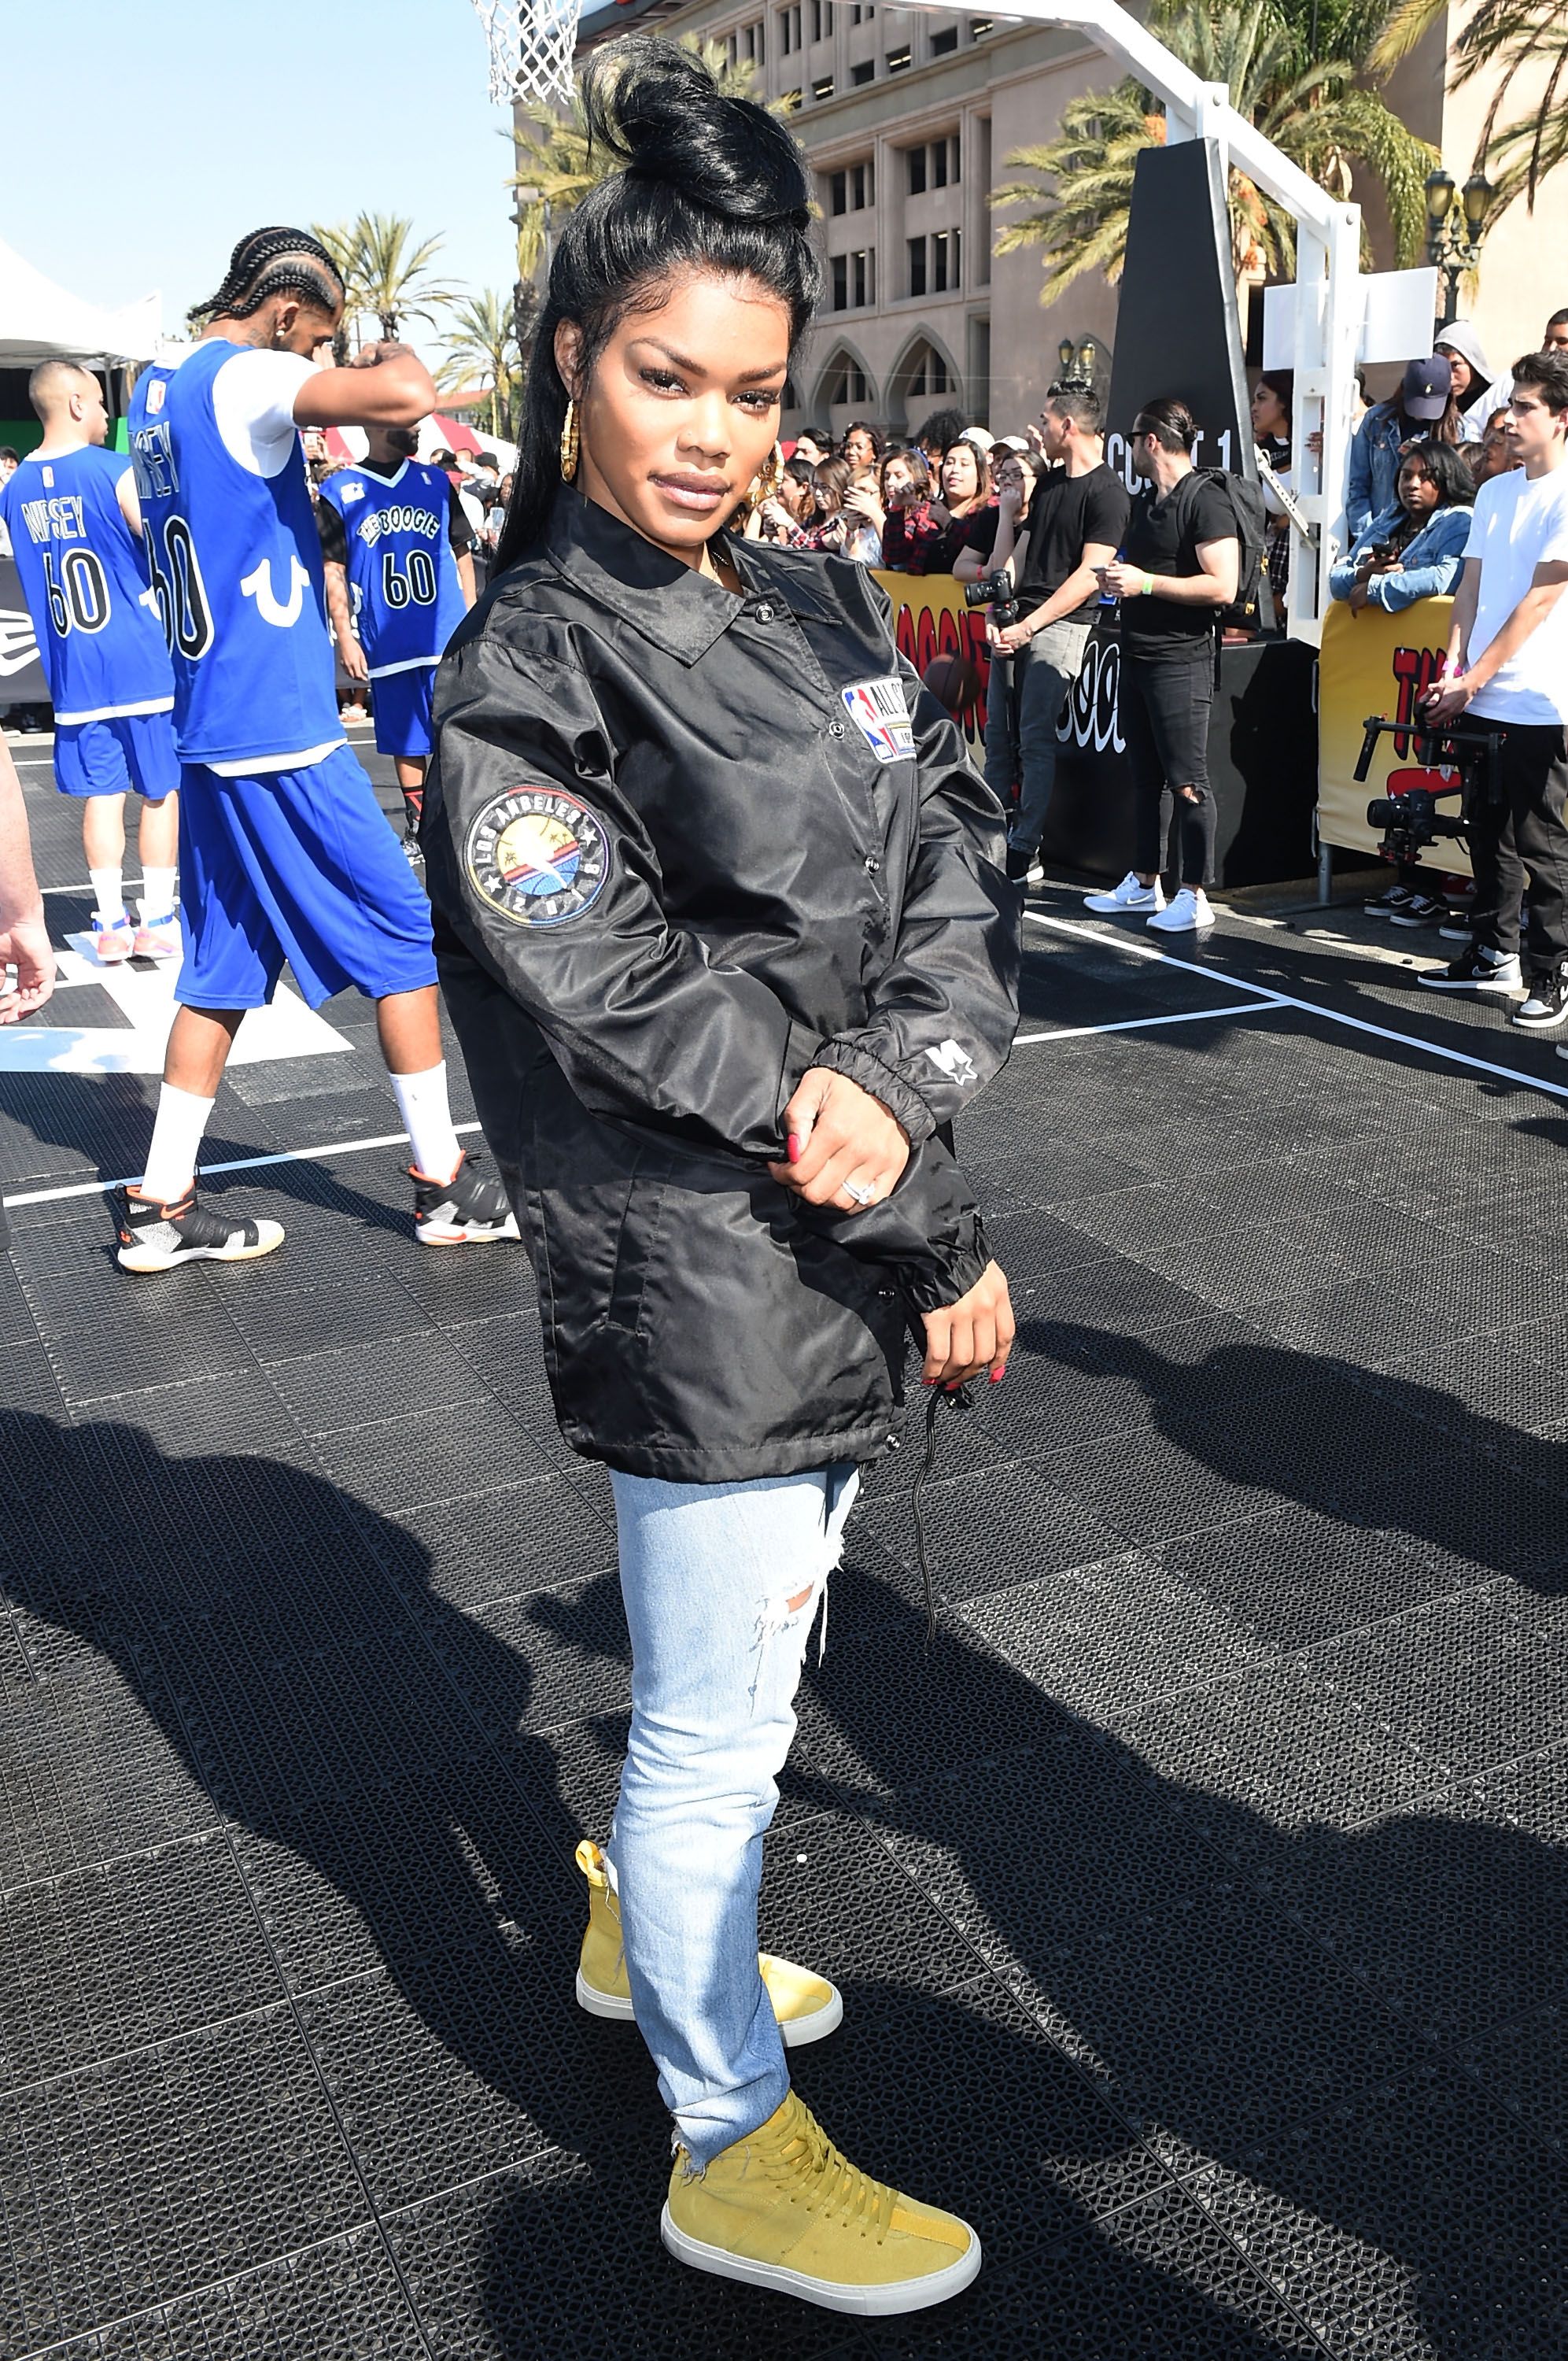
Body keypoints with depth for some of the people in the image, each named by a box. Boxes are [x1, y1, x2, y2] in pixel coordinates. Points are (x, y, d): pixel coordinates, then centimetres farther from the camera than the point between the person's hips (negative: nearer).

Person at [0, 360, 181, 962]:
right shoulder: (117, 472, -10)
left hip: (72, 668, 5)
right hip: (144, 662, -5)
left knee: (101, 794, 9)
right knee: (161, 791, 5)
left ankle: (111, 924, 9)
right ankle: (159, 922, 7)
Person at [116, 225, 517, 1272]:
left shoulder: (160, 389, 14)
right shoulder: (246, 379, -13)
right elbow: (407, 397, -29)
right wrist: (394, 357, -6)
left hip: (211, 728, 9)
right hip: (279, 729, -9)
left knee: (224, 967, 12)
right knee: (408, 938, 2)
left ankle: (160, 1206, 14)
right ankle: (445, 1184, 10)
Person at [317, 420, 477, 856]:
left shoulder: (435, 481, 9)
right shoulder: (339, 490, 2)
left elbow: (461, 554, 14)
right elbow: (333, 572, 0)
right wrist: (345, 637, -6)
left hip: (447, 640, 1)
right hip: (387, 645, -1)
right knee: (406, 742, 9)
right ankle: (418, 829, 21)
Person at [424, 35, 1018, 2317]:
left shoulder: (825, 612, 7)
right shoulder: (524, 680, -14)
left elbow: (962, 869, 2)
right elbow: (644, 1021, -19)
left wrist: (899, 1085, -18)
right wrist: (943, 1243, -15)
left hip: (846, 1256, 8)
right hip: (703, 1289, -7)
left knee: (757, 1640, 25)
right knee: (719, 1723, 8)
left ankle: (643, 1925, 51)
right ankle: (730, 2148, 31)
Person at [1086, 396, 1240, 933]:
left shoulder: (1206, 502, -11)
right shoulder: (1144, 502, 17)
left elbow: (1222, 587, -19)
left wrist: (1145, 582, -18)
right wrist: (1116, 577, 7)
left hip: (1180, 661, -9)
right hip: (1136, 657, 9)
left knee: (1186, 781, -6)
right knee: (1146, 776, 14)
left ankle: (1195, 895, -2)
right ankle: (1144, 883, 21)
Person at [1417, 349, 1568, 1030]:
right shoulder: (1495, 492, 14)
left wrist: (1473, 680, -15)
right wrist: (1453, 666, -1)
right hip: (1483, 700, 7)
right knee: (1488, 834, 14)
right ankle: (1494, 955, 27)